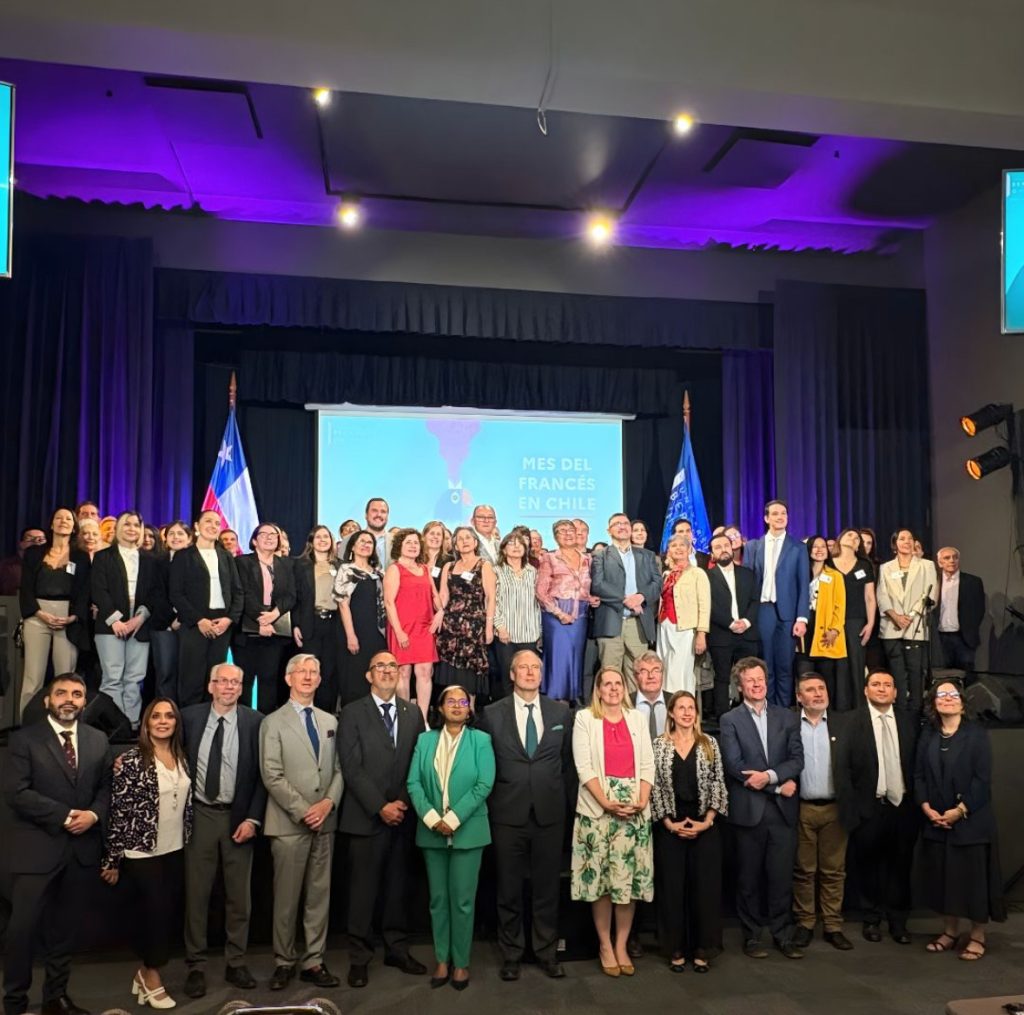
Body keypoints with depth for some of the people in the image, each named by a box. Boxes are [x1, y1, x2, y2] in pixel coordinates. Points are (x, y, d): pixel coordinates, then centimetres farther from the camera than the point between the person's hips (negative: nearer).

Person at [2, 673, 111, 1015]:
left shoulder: (97, 740, 8)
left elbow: (106, 787, 10)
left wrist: (94, 814, -11)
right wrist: (65, 816, -16)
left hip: (80, 848, 4)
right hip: (35, 848, -4)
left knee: (64, 927, 13)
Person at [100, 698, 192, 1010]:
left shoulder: (182, 758, 5)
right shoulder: (131, 760, -13)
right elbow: (118, 811, -12)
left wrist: (186, 843, 12)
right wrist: (111, 859, -11)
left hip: (174, 852, 6)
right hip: (142, 853, -6)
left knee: (168, 915, 10)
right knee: (154, 914, 0)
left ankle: (146, 973, 28)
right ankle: (151, 976, 21)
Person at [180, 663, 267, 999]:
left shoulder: (255, 722, -6)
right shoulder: (190, 717, -1)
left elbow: (262, 775, -4)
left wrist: (252, 818, -9)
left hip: (239, 817, 0)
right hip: (199, 815, 1)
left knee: (239, 895, 10)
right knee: (196, 893, 7)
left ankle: (235, 963, 24)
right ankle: (196, 966, 20)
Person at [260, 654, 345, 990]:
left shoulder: (330, 721, 12)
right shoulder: (273, 722, -2)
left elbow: (338, 769, 11)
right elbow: (272, 776, -9)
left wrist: (329, 802, -7)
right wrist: (303, 811, -13)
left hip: (325, 822, 4)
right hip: (289, 823, -4)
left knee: (320, 895, 8)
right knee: (286, 897, 5)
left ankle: (313, 962, 17)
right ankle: (284, 962, 18)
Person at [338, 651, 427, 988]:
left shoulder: (413, 713, 10)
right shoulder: (353, 712, -2)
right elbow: (351, 768, -9)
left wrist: (404, 803, -4)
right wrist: (381, 807, -12)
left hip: (403, 815, 3)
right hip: (367, 816, -3)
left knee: (399, 885, 10)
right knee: (364, 888, 3)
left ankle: (397, 949, 22)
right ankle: (359, 957, 14)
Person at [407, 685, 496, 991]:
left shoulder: (481, 740, -1)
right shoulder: (425, 740, 6)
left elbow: (484, 785, -9)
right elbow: (413, 782, 0)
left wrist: (453, 819, -15)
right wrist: (431, 817, -13)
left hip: (467, 830, -2)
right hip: (432, 831, 2)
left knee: (463, 899, 2)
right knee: (438, 898, 9)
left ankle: (461, 962, 15)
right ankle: (442, 960, 21)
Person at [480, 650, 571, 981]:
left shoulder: (560, 712, 4)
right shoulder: (493, 713, 0)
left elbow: (566, 757, 11)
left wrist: (551, 787, 8)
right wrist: (502, 790, 3)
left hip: (549, 813, 1)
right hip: (508, 813, -1)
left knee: (547, 888, 10)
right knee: (509, 889, 9)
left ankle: (547, 952, 24)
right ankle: (511, 954, 23)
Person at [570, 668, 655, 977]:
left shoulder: (636, 719, 12)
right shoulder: (585, 719, 2)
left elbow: (648, 765, 8)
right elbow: (584, 767, -5)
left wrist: (642, 801, -7)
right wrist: (606, 803, -14)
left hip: (635, 810, 3)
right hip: (598, 809, -3)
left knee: (630, 877, 3)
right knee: (600, 876, 1)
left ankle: (621, 945, 14)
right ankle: (605, 945, 13)